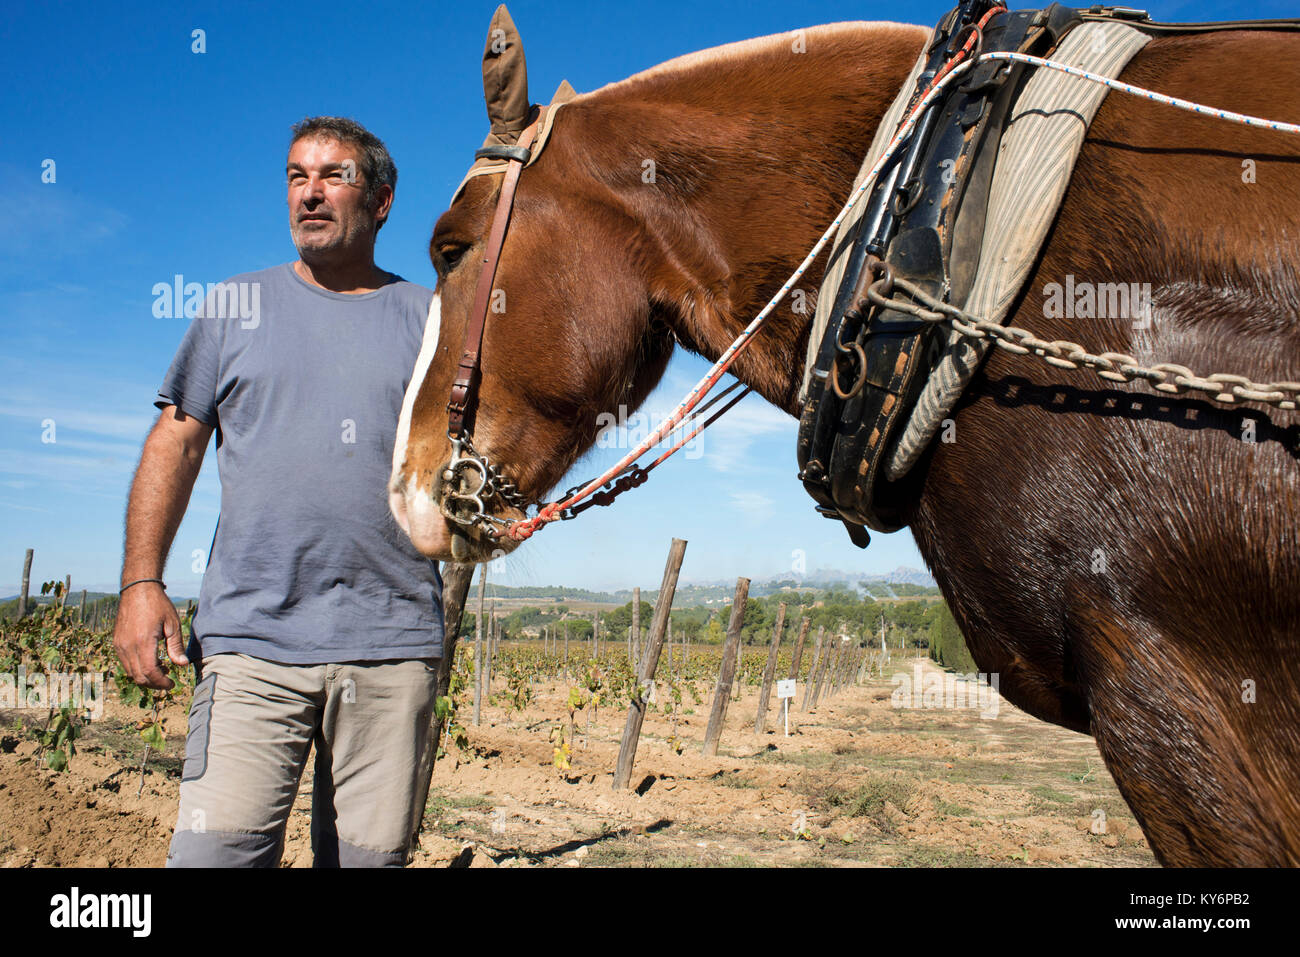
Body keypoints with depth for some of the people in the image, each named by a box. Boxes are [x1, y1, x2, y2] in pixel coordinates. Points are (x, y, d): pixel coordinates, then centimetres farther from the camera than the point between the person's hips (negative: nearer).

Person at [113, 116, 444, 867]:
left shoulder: (430, 319, 10)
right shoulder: (234, 307, 12)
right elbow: (176, 445, 10)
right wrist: (142, 582, 0)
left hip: (393, 645, 0)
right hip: (251, 637, 0)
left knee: (372, 854, 8)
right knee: (219, 847, -8)